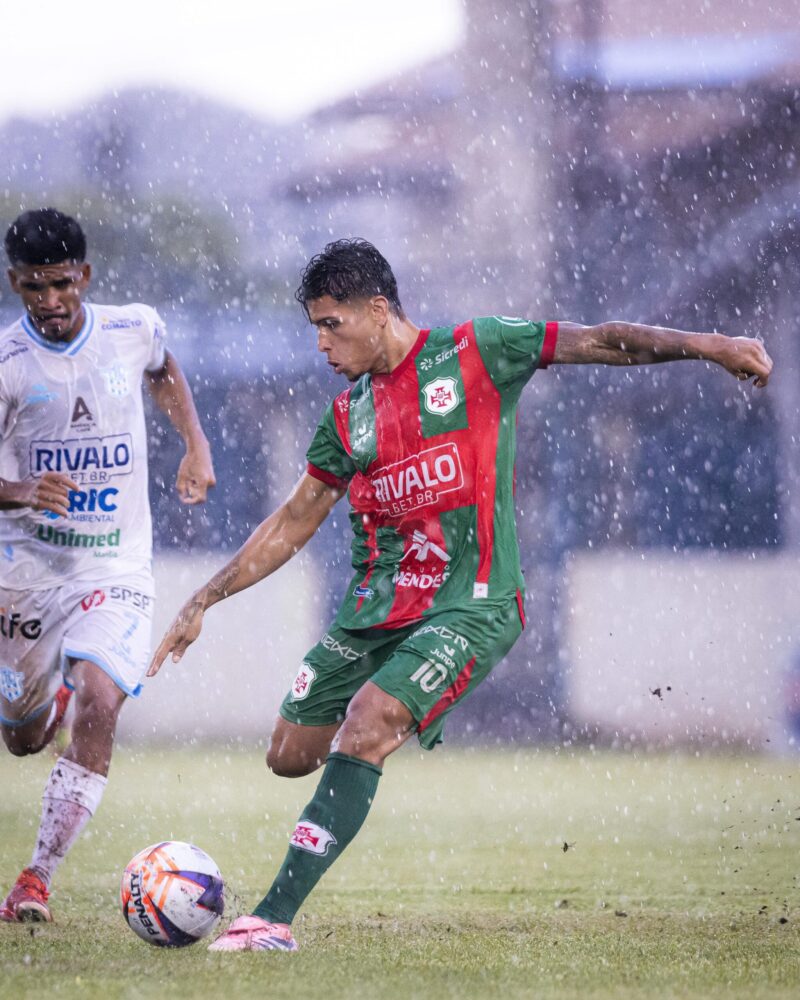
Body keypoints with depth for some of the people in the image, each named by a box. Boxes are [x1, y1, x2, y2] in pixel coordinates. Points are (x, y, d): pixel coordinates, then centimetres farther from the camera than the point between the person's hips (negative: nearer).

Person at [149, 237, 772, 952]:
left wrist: (706, 345, -9)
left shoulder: (475, 355, -2)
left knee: (363, 733, -24)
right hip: (373, 608, 6)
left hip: (469, 605, -6)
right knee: (291, 755, 5)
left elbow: (599, 342, 0)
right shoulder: (348, 417, 12)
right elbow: (292, 523, 19)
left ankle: (275, 918, -27)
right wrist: (203, 603, 16)